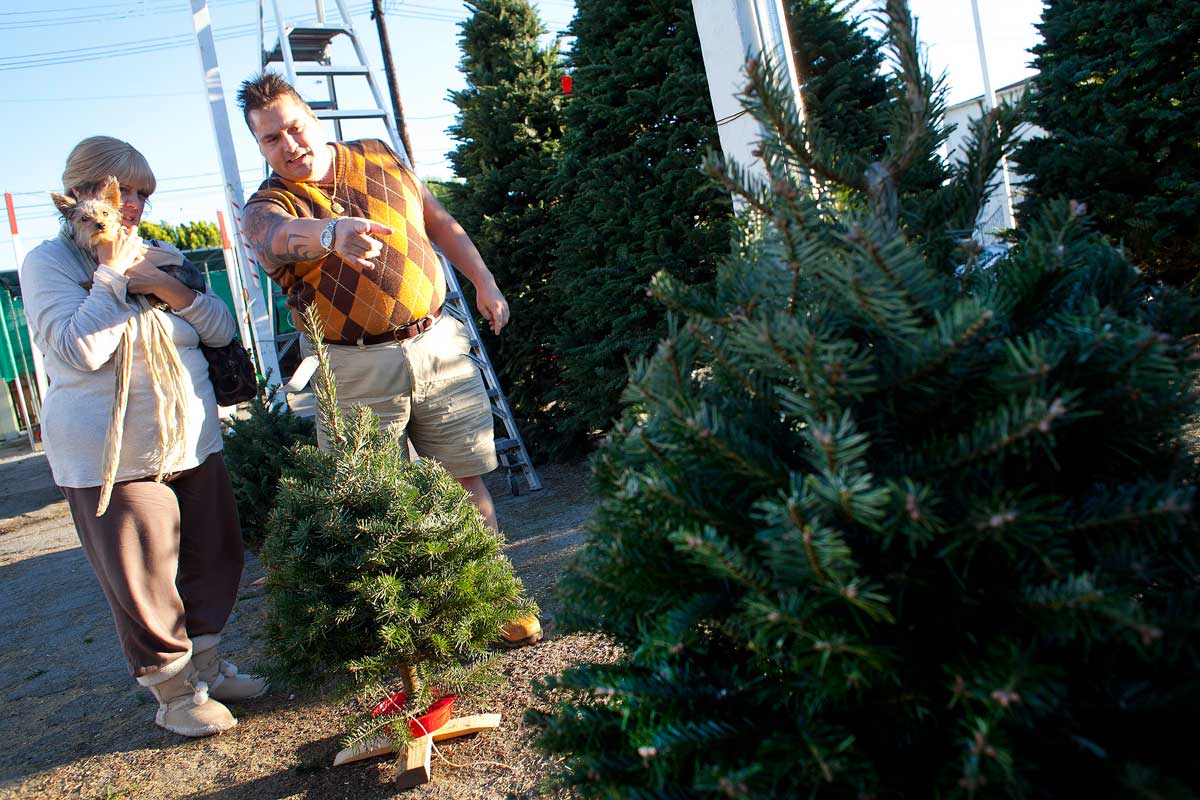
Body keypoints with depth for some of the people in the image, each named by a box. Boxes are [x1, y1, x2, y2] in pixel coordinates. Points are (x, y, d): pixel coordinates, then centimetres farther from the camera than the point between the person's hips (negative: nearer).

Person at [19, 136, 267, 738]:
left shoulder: (162, 256, 12)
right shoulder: (48, 263, -4)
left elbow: (223, 330, 5)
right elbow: (80, 351, -19)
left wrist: (168, 287, -10)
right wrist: (113, 273, -15)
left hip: (193, 442, 6)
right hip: (112, 456, -6)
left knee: (214, 558, 14)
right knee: (143, 580, 4)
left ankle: (207, 667, 34)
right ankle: (173, 693, 21)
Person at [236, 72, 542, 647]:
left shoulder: (379, 158, 9)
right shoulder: (268, 207, -3)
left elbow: (441, 223, 19)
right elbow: (280, 234, -29)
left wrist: (484, 283, 14)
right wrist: (333, 231, -51)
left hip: (437, 344, 3)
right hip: (358, 370, -2)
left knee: (467, 482, 6)